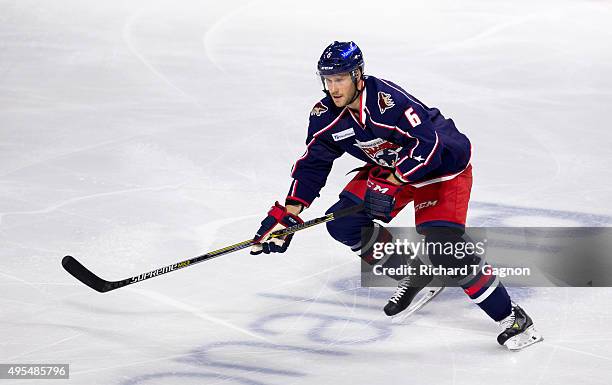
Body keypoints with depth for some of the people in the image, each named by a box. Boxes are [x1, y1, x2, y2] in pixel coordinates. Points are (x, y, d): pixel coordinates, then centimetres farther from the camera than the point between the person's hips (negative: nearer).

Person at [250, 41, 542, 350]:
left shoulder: (389, 99, -33)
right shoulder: (326, 115, -10)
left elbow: (428, 146, -35)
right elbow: (313, 163, -1)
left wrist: (392, 181, -39)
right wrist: (290, 211, -8)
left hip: (442, 166, -8)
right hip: (390, 166, 8)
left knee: (443, 246, -24)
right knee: (343, 224, -4)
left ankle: (512, 318, -14)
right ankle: (411, 274, 14)